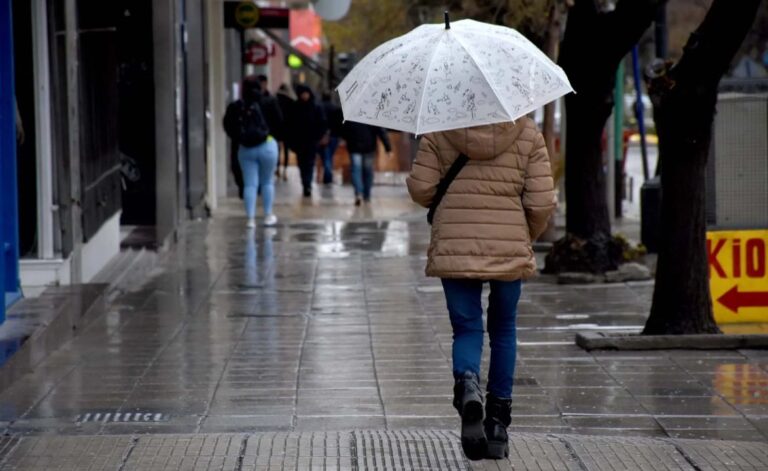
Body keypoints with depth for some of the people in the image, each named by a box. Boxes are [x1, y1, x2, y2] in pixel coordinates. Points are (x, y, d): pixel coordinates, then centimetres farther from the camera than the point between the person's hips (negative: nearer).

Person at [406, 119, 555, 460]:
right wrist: (528, 236, 15)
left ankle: (467, 383, -26)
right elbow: (542, 202, -5)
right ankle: (498, 422, 19)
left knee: (466, 329, 7)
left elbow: (421, 188, -4)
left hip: (454, 248, 0)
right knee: (503, 329, 16)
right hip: (509, 249, 1)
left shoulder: (439, 131, -1)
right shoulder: (528, 134, -1)